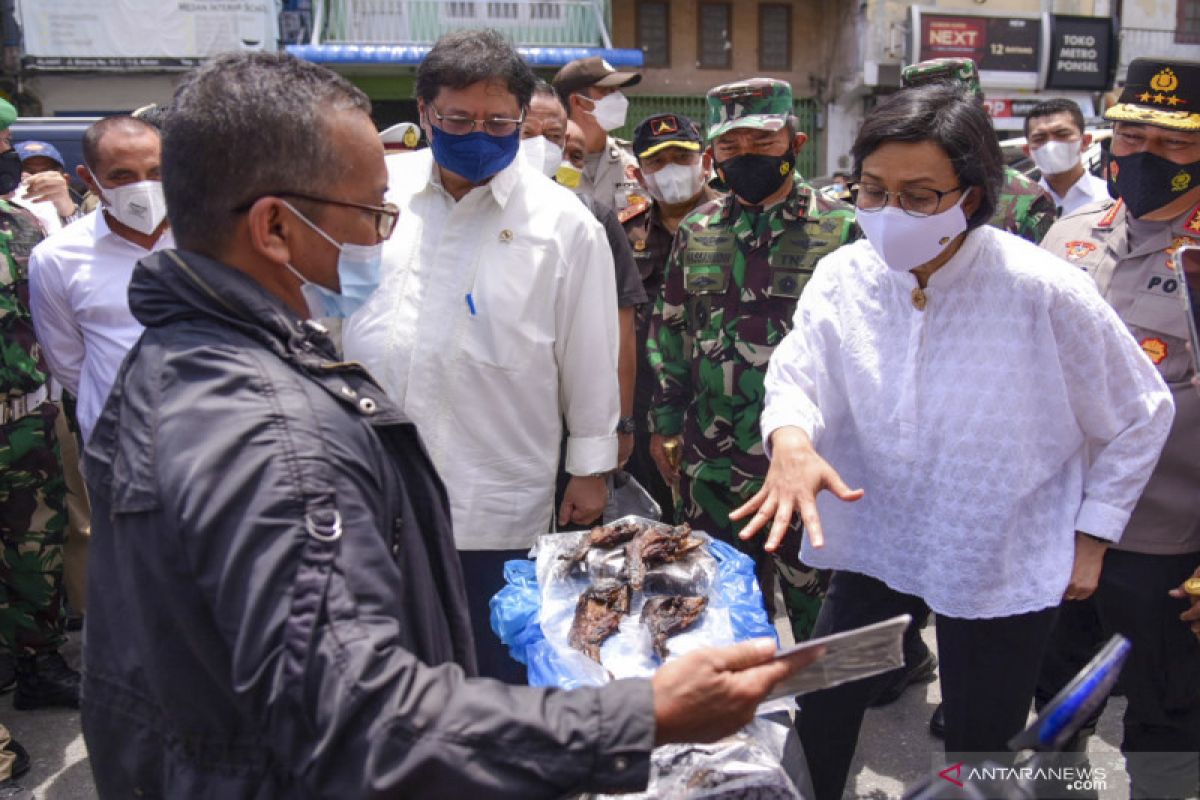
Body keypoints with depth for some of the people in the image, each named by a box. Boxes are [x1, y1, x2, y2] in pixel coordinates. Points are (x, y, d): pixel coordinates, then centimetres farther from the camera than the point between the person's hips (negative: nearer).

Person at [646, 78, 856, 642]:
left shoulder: (840, 229, -5)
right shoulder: (696, 231, 8)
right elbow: (669, 330, 13)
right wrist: (664, 422, 9)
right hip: (711, 462, 4)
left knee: (817, 609, 7)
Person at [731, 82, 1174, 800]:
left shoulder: (1044, 291, -19)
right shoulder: (843, 277, -11)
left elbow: (1139, 416, -6)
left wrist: (1092, 537, -5)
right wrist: (791, 438, -33)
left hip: (1006, 570, -2)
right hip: (875, 545, 3)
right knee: (819, 720, 13)